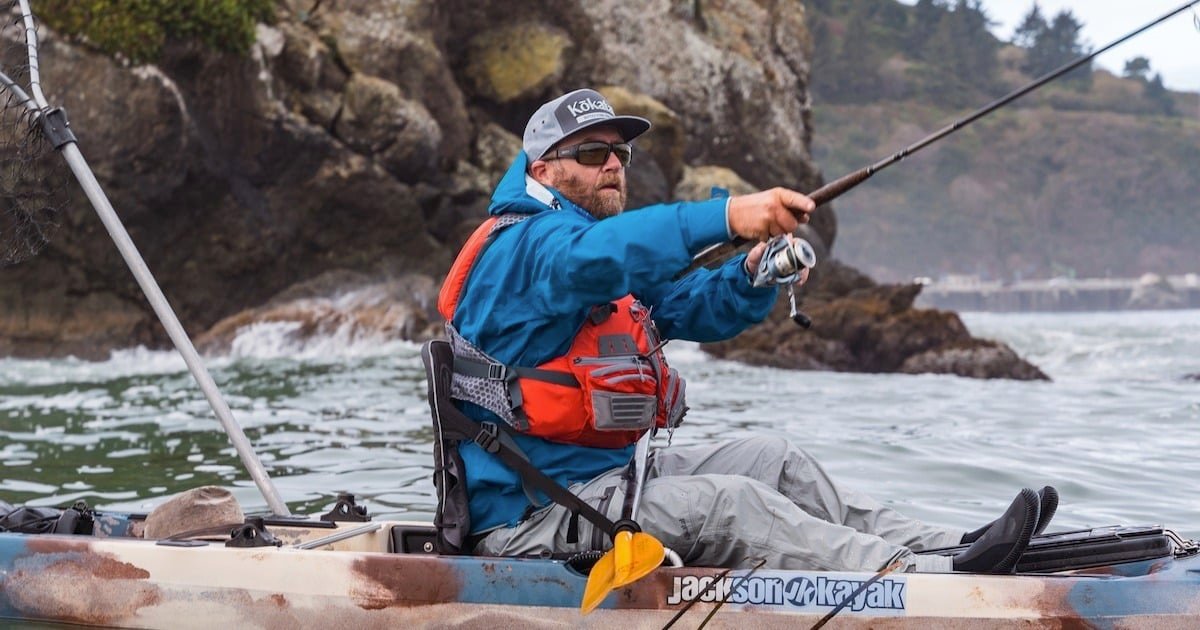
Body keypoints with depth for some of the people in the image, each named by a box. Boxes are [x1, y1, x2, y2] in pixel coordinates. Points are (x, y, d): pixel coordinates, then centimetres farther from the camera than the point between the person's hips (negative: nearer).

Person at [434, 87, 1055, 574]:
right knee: (725, 503, -24)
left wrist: (751, 277, -11)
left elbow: (694, 307, 13)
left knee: (772, 460, 5)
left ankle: (938, 546, 3)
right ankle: (931, 578, -30)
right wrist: (728, 216, -48)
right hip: (532, 513, -10)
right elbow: (595, 256, -36)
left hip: (611, 471, 10)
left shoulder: (622, 264, 20)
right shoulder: (520, 246, -15)